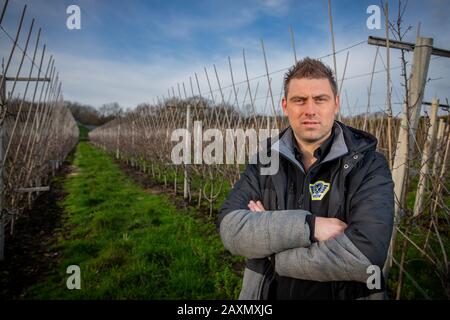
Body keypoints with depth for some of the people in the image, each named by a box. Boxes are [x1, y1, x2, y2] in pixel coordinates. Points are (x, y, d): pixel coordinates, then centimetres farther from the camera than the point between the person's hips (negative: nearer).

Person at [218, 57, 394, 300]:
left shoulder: (369, 165, -14)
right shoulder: (264, 162, -6)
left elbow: (366, 254, -27)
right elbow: (230, 228, -17)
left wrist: (267, 238, -21)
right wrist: (308, 226, -28)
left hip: (344, 294, -2)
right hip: (267, 293, 2)